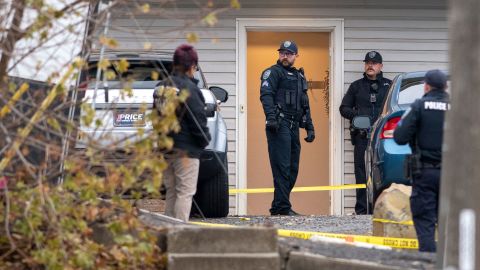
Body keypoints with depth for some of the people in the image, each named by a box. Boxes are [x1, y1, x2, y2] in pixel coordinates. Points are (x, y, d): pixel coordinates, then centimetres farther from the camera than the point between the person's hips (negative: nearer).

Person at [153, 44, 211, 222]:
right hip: (186, 148, -8)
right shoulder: (188, 88, -14)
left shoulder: (161, 87, 11)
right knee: (185, 192, -6)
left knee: (171, 192, 14)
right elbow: (197, 118, -14)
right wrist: (204, 140, -1)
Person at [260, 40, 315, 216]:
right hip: (280, 126, -8)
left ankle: (277, 207, 13)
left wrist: (310, 127, 22)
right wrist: (271, 117, -28)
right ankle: (282, 207, -15)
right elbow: (266, 95, -14)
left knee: (293, 169, 7)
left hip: (294, 127, 8)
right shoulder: (273, 73, 1)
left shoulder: (299, 76, 25)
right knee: (282, 167, -13)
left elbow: (305, 106, 30)